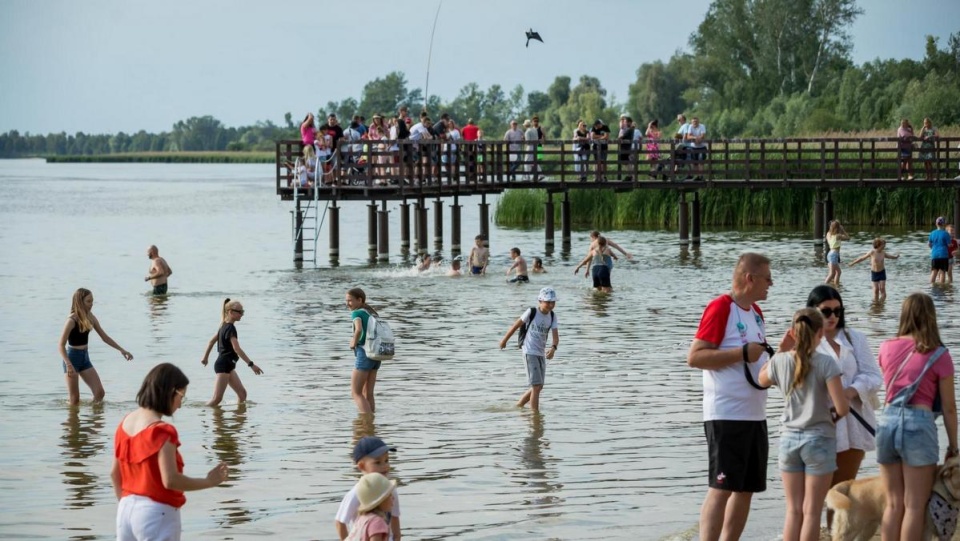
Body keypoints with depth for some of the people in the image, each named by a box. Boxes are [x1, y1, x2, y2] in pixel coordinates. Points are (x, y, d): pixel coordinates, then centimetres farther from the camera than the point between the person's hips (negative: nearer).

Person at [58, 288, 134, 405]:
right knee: (74, 399, -4)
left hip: (85, 358, 7)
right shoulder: (72, 320, -18)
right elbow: (61, 345, -19)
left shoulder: (90, 318, 2)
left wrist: (121, 350, 10)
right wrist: (68, 365, -31)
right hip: (72, 358, -7)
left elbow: (104, 337, 13)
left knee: (100, 393, 1)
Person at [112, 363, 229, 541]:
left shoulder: (126, 423, 7)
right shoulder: (161, 431, -18)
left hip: (126, 509, 8)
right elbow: (170, 480, -23)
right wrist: (209, 481, -13)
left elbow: (115, 473, 13)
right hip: (157, 513, -8)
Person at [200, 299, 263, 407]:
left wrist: (205, 357, 31)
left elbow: (211, 341, 21)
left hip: (228, 365, 10)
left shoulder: (225, 326, 12)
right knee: (217, 398, -12)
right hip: (223, 365, -10)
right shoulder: (230, 328, -17)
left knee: (242, 393, 7)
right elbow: (236, 348, -27)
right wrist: (251, 364, -30)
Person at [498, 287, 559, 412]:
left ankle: (518, 406, 31)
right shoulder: (531, 313, -12)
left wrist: (553, 348, -29)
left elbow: (556, 336, -8)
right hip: (530, 353, -6)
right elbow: (516, 325, 0)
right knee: (537, 386, -13)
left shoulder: (552, 316, 2)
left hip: (541, 354, 6)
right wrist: (504, 339, 9)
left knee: (537, 387, 14)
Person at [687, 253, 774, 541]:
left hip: (755, 414, 9)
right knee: (721, 488, -11)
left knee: (747, 488, 10)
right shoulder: (721, 307, -11)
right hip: (726, 415, -9)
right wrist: (742, 353, -21)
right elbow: (695, 357, -18)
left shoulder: (755, 311, 16)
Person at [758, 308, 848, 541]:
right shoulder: (825, 364, -15)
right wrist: (834, 415, 6)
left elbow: (762, 380, 20)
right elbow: (842, 408, -17)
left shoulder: (780, 361, -4)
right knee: (811, 512, 2)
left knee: (793, 510, 10)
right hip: (819, 439, -3)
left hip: (789, 439, 4)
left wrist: (782, 350, 13)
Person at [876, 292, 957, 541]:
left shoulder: (887, 348, 6)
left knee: (893, 504, 13)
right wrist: (953, 446, 9)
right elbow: (948, 407, -1)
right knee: (915, 507, 2)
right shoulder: (939, 355, -4)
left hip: (888, 421, 4)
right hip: (920, 424, -4)